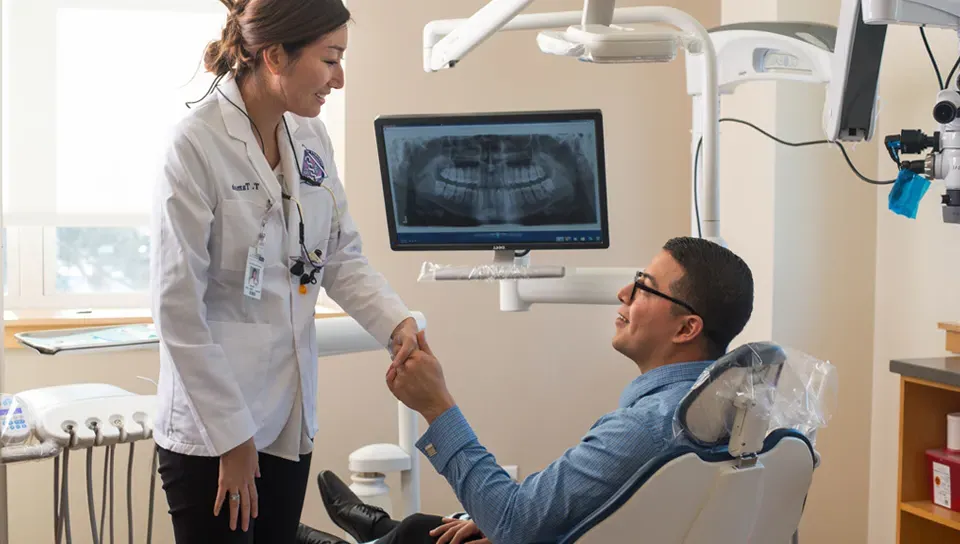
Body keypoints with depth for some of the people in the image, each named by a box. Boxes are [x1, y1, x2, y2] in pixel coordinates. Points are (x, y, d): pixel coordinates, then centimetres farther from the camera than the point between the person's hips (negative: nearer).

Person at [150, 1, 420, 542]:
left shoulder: (312, 138, 3)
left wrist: (397, 322, -11)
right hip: (210, 429, -6)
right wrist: (231, 435, -15)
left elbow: (343, 257, 8)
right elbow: (178, 308, -17)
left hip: (290, 421, 7)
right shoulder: (197, 143, -17)